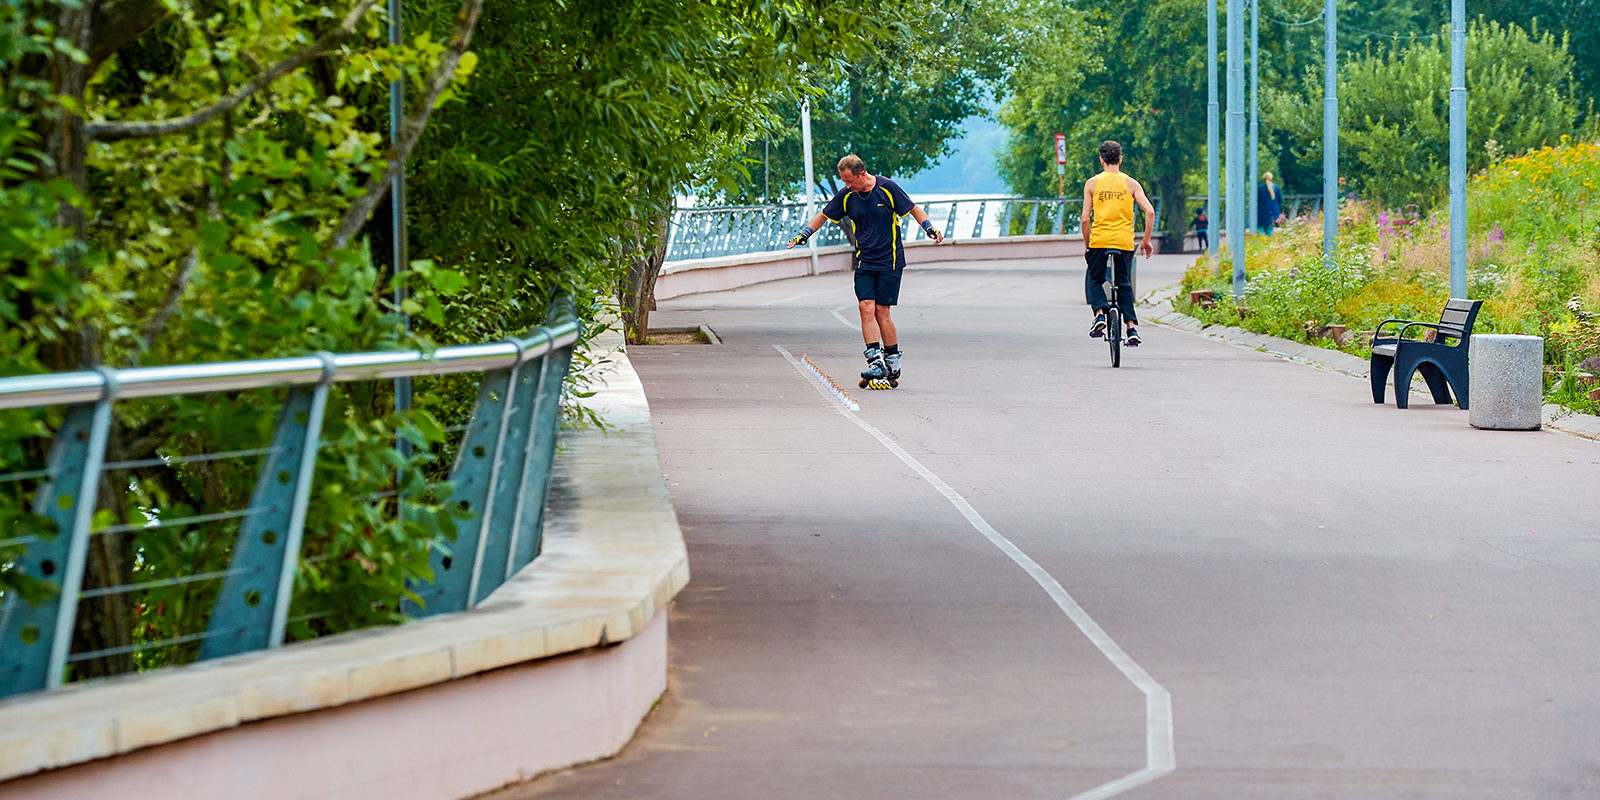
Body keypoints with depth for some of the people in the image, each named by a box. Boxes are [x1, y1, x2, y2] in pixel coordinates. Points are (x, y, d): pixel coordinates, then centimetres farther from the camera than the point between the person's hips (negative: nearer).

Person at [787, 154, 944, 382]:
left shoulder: (888, 188, -10)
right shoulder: (846, 195, 0)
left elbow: (914, 209, 0)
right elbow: (824, 215, 14)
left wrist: (930, 229, -12)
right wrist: (804, 234, 6)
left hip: (890, 261, -4)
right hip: (864, 262, 4)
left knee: (881, 311, -6)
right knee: (866, 307, -11)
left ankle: (893, 361, 8)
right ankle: (877, 361, -14)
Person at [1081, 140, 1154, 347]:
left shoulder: (1092, 183, 4)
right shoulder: (1130, 183, 6)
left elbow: (1085, 219, 0)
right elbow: (1150, 212, -2)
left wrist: (1087, 245, 12)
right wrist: (1146, 241, 7)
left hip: (1099, 239, -1)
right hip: (1124, 241, 1)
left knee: (1093, 279, 18)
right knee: (1124, 284, 15)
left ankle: (1100, 313, -8)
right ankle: (1131, 327, 2)